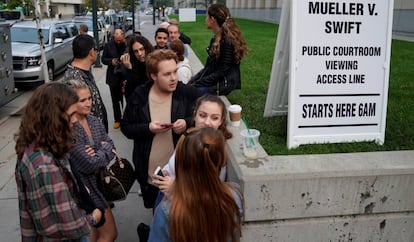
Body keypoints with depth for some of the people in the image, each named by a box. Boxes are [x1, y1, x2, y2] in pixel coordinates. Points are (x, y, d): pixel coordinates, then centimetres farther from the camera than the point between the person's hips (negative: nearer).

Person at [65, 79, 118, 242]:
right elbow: (89, 164, -25)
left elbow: (110, 144, 1)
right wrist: (104, 152, -9)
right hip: (86, 186, -8)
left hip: (100, 181, 8)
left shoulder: (93, 120, 2)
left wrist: (98, 153, -19)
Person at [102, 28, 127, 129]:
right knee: (115, 100, 13)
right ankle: (117, 120, 26)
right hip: (113, 77, 3)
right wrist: (111, 61, -13)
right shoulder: (109, 45, 0)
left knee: (126, 99, 3)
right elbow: (103, 59, 6)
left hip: (126, 76, -3)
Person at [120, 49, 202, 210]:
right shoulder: (139, 96, -7)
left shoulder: (187, 93, -10)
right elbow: (126, 127, -2)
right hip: (150, 174, 1)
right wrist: (148, 128, -19)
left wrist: (188, 123, -19)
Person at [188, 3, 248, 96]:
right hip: (212, 78, 9)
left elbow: (222, 72, -20)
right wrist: (193, 82, 4)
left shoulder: (228, 40, -20)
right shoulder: (217, 38, 10)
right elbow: (210, 66, 12)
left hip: (223, 83, -9)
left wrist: (197, 84, -18)